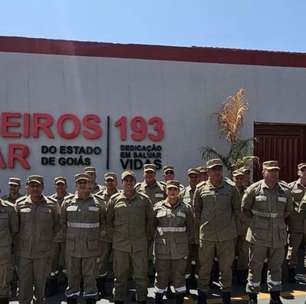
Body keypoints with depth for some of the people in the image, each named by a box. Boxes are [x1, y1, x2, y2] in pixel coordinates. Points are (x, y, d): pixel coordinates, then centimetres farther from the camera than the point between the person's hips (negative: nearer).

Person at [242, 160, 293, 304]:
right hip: (258, 236, -3)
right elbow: (245, 209, 5)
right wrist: (256, 221, 7)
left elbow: (288, 209, 18)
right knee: (255, 267, 5)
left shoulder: (285, 191, 1)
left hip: (278, 236, 3)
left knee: (276, 266, 13)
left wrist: (278, 221, 13)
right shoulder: (254, 189, -7)